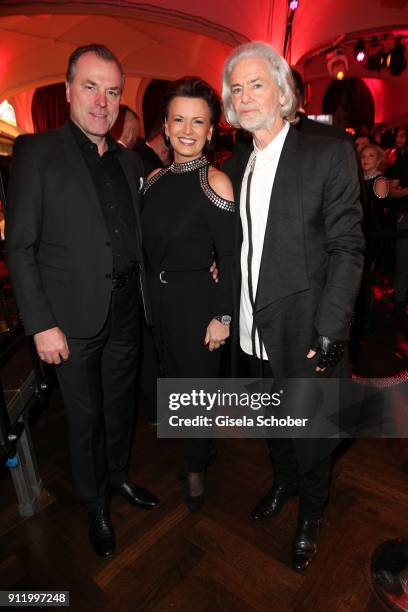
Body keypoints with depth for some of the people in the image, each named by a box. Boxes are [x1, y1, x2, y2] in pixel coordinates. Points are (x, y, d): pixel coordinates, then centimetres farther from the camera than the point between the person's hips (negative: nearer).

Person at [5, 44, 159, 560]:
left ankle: (118, 477, 45)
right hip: (74, 318, -4)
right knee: (85, 415, 11)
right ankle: (94, 503, 36)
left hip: (125, 313, 5)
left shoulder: (130, 162, 10)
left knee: (120, 404, 20)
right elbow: (19, 247, -10)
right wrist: (42, 324, -14)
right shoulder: (37, 152, -5)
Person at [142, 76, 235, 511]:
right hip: (158, 298, 7)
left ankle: (196, 468, 36)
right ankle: (190, 448, 50)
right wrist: (150, 295, 8)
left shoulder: (215, 182, -15)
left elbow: (229, 256, -15)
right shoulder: (154, 179, 4)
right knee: (174, 379, 22)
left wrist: (223, 316, -15)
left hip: (198, 299, -6)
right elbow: (149, 246, 10)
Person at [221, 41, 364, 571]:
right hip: (254, 330, 5)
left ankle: (311, 514, 41)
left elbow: (347, 247, -12)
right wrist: (231, 308, 4)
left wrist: (330, 329, -17)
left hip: (305, 333, -5)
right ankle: (283, 483, 51)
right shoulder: (239, 167, 10)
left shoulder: (329, 154, -8)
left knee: (311, 432, 13)